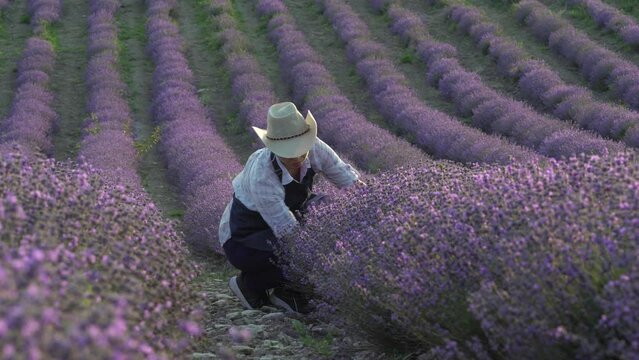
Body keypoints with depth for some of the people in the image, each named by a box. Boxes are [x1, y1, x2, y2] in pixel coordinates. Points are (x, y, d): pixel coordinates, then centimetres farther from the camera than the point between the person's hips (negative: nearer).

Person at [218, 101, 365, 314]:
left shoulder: (314, 149, -20)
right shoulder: (261, 176, -37)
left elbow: (346, 176, -8)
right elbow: (288, 231, -32)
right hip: (243, 239, -7)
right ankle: (250, 284, -1)